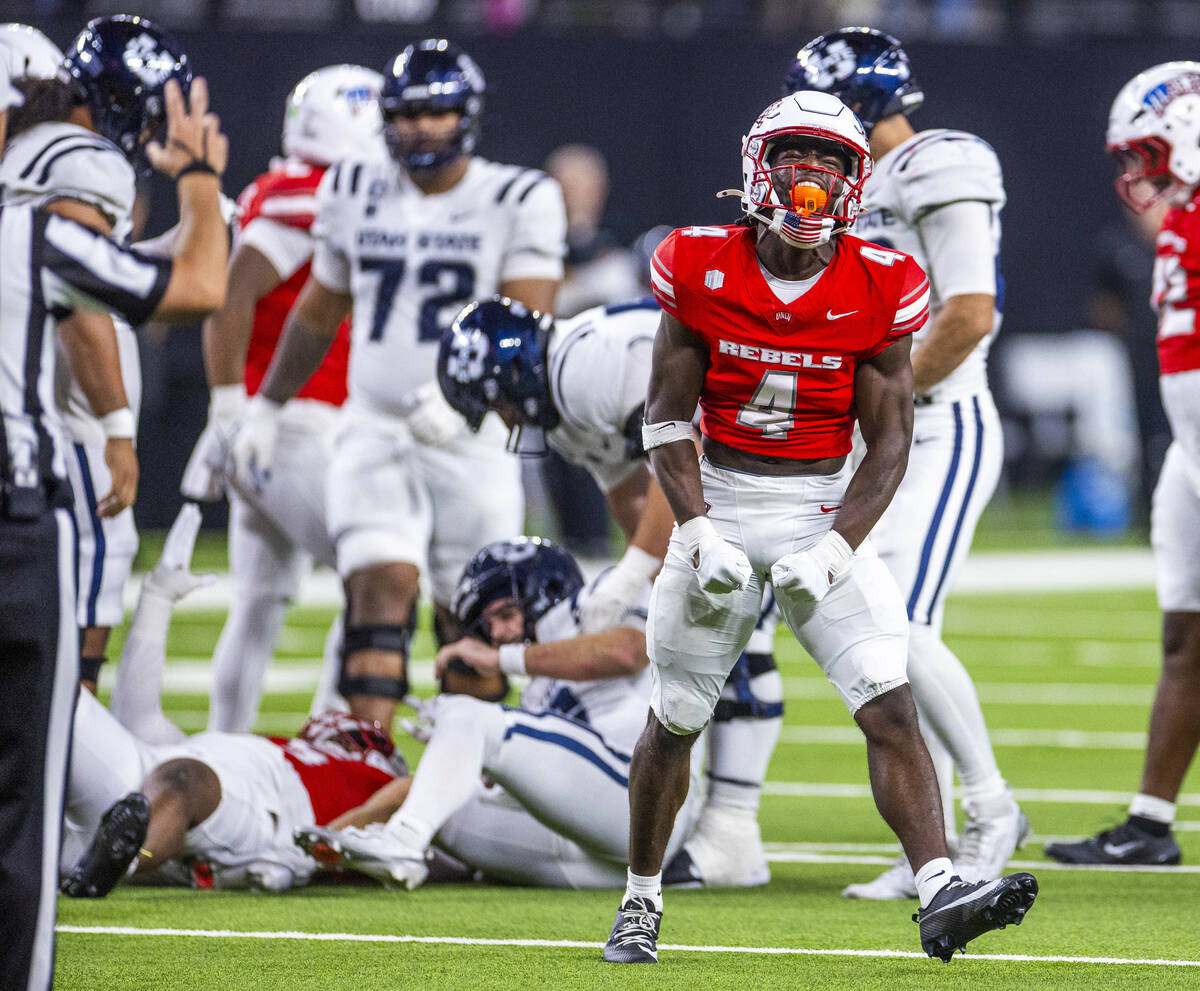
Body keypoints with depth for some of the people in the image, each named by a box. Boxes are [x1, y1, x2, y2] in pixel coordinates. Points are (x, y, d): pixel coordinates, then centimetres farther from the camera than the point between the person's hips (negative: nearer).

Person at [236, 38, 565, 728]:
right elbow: (319, 310, 22)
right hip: (377, 432, 2)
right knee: (383, 587, -16)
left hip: (475, 442, -1)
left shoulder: (520, 201, -3)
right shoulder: (356, 193, 8)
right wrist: (267, 406, 25)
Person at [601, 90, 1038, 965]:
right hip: (721, 502, 0)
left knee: (890, 706, -14)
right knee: (675, 720, 8)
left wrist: (833, 552, -14)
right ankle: (641, 900, 26)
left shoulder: (879, 289, -6)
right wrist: (701, 533, -13)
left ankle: (939, 894, -22)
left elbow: (889, 442, -3)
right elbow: (667, 419, -2)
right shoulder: (702, 269, -6)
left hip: (826, 510, 0)